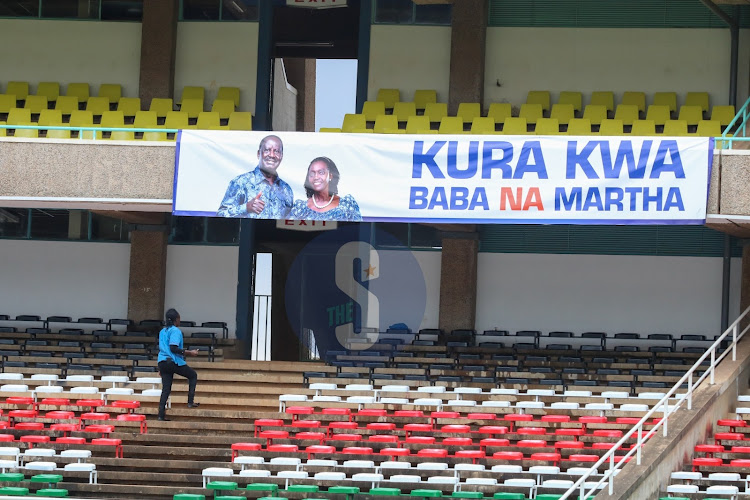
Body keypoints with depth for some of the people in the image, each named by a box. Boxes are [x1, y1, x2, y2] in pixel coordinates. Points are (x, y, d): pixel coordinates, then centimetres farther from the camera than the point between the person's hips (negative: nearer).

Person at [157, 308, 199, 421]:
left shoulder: (162, 331, 18)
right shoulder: (175, 331, -9)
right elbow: (173, 348, -20)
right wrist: (189, 353, -15)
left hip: (162, 361, 7)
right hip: (174, 361, -7)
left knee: (166, 388, 7)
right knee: (193, 375, 14)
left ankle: (161, 414, -2)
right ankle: (190, 401, 6)